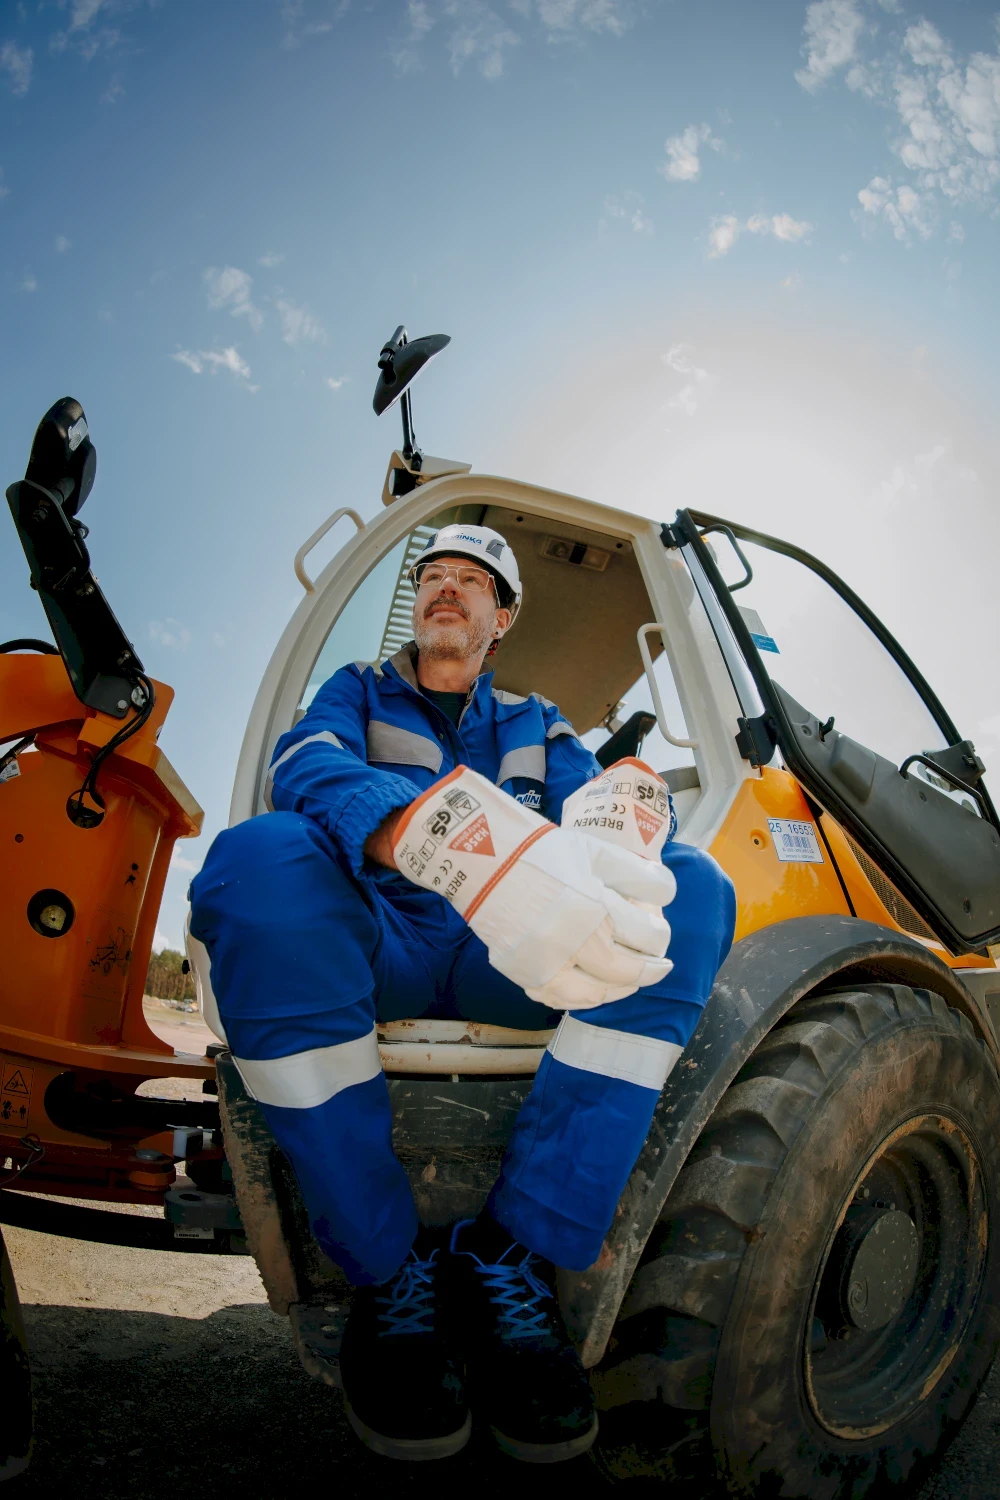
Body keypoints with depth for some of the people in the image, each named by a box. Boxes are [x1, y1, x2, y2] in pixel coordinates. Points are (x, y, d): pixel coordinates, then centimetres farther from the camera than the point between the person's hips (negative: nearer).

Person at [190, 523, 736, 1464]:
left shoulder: (533, 724, 23)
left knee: (692, 888, -20)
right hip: (377, 952, -2)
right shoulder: (358, 691, 13)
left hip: (504, 961, 2)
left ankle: (512, 1252, -24)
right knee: (258, 856, -32)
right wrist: (465, 848, -37)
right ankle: (387, 1269, -22)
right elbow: (305, 770, -13)